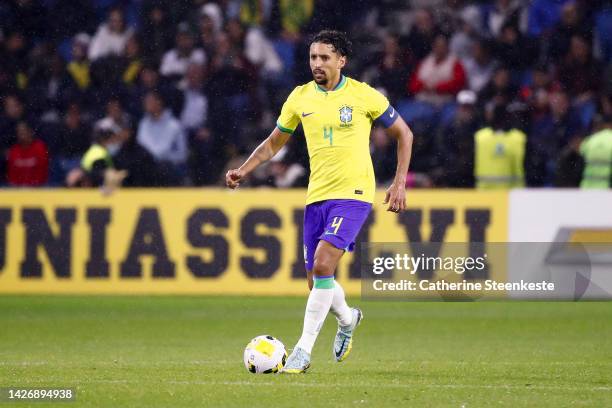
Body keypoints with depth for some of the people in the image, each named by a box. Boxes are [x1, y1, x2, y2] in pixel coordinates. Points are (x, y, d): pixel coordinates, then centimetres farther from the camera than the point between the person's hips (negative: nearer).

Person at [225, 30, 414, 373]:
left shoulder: (363, 96, -5)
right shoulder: (300, 97, 6)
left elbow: (404, 133, 6)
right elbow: (274, 143, 18)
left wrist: (400, 184, 0)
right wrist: (244, 170, 3)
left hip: (353, 194, -5)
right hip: (317, 196, 5)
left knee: (323, 265, -22)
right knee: (316, 279, 7)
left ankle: (304, 351, -18)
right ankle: (347, 319, 41)